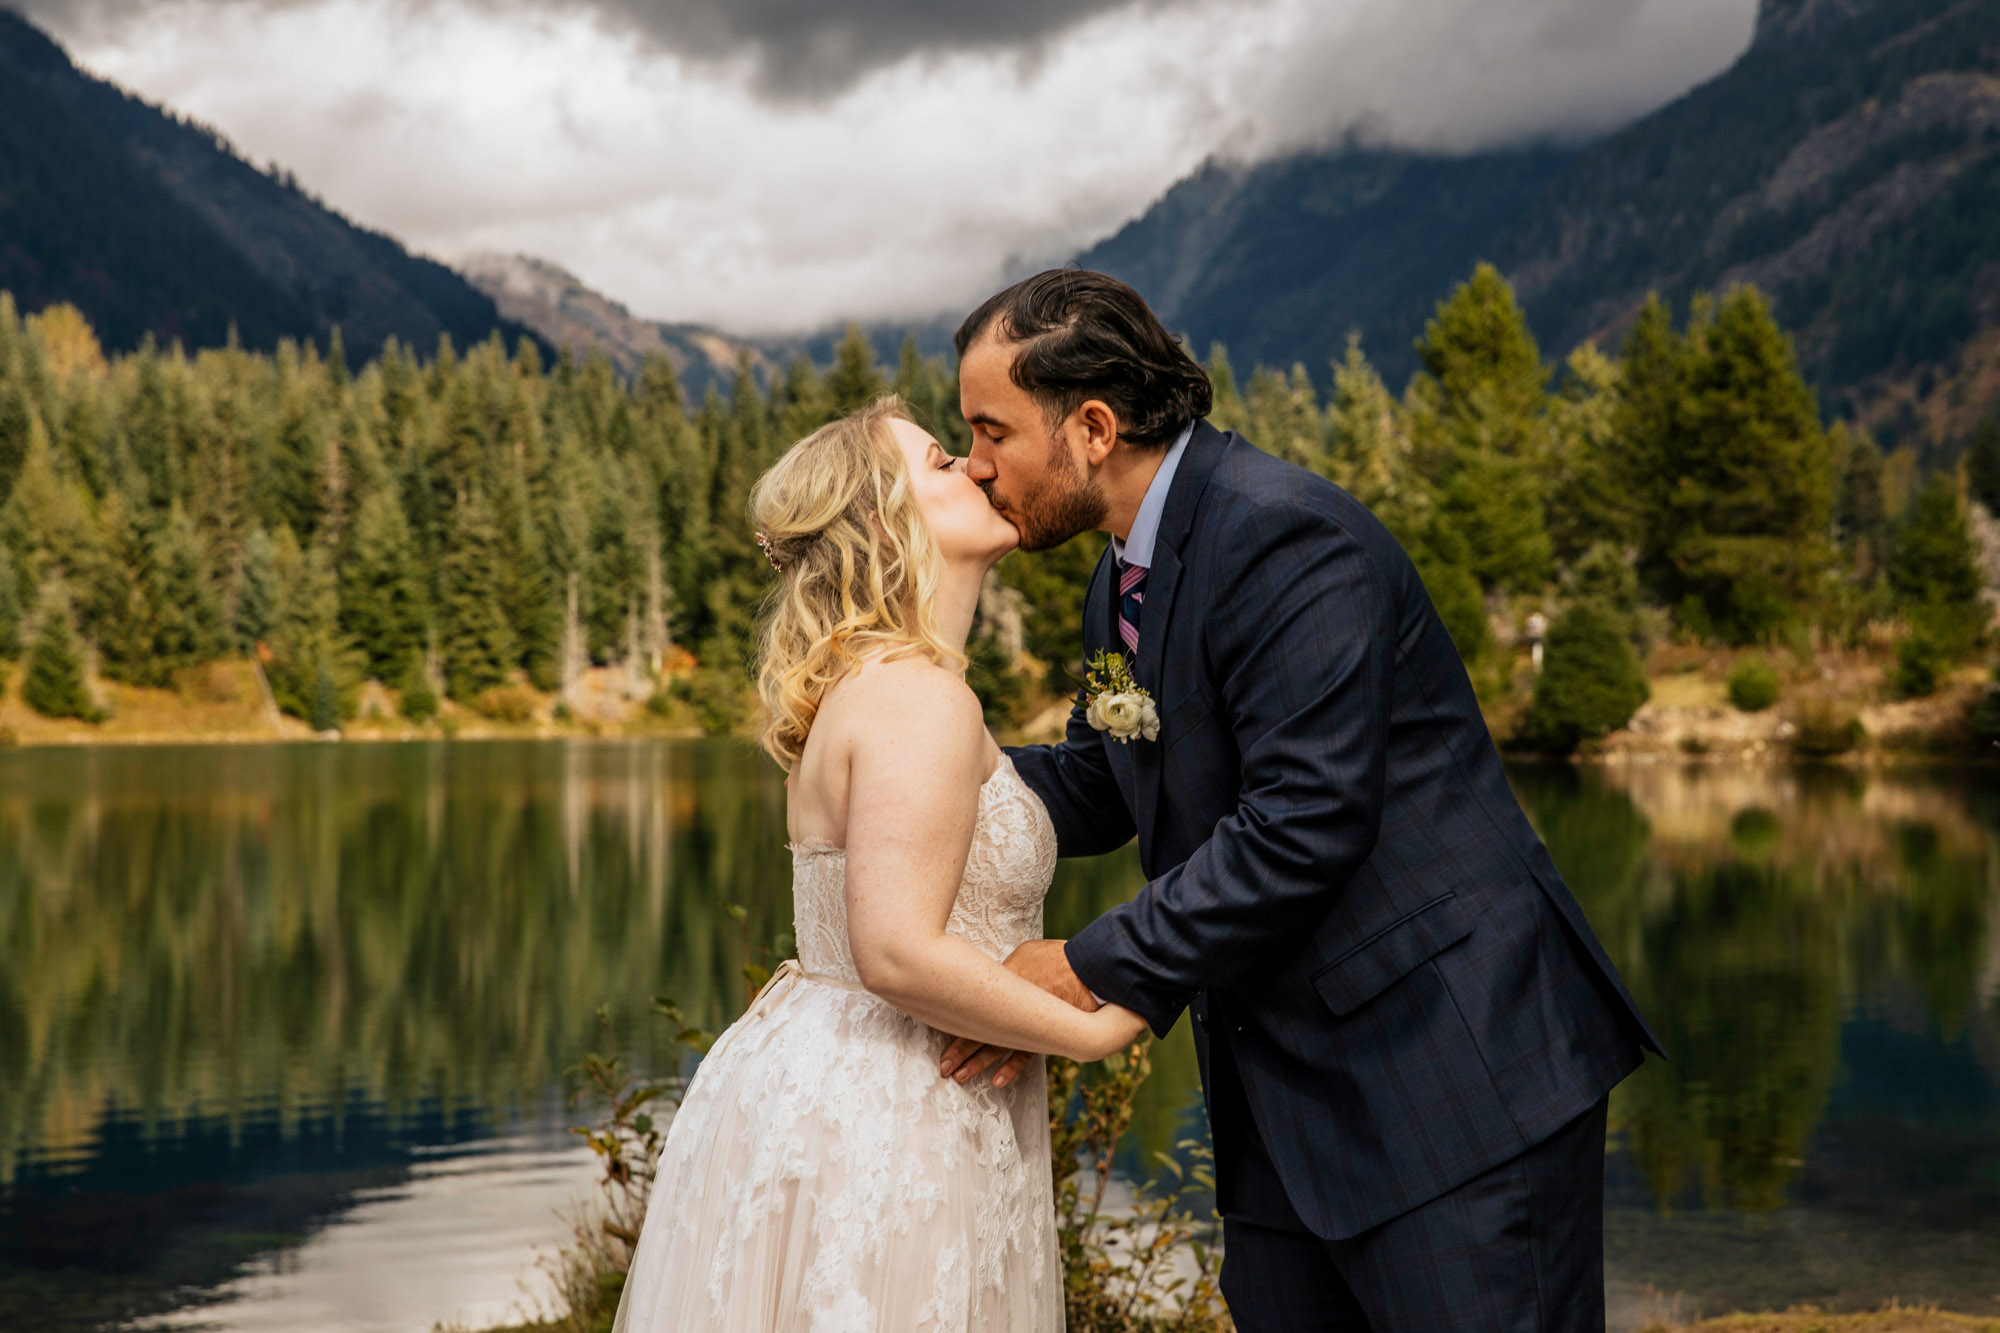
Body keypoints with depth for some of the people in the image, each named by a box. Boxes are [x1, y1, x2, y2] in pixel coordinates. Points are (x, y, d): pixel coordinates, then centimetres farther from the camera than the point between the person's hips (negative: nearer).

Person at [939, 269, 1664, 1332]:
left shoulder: (1282, 539, -19)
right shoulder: (1121, 587, 13)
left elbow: (1303, 824, -25)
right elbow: (1095, 792, 23)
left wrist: (1095, 971, -18)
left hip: (1454, 1074, -9)